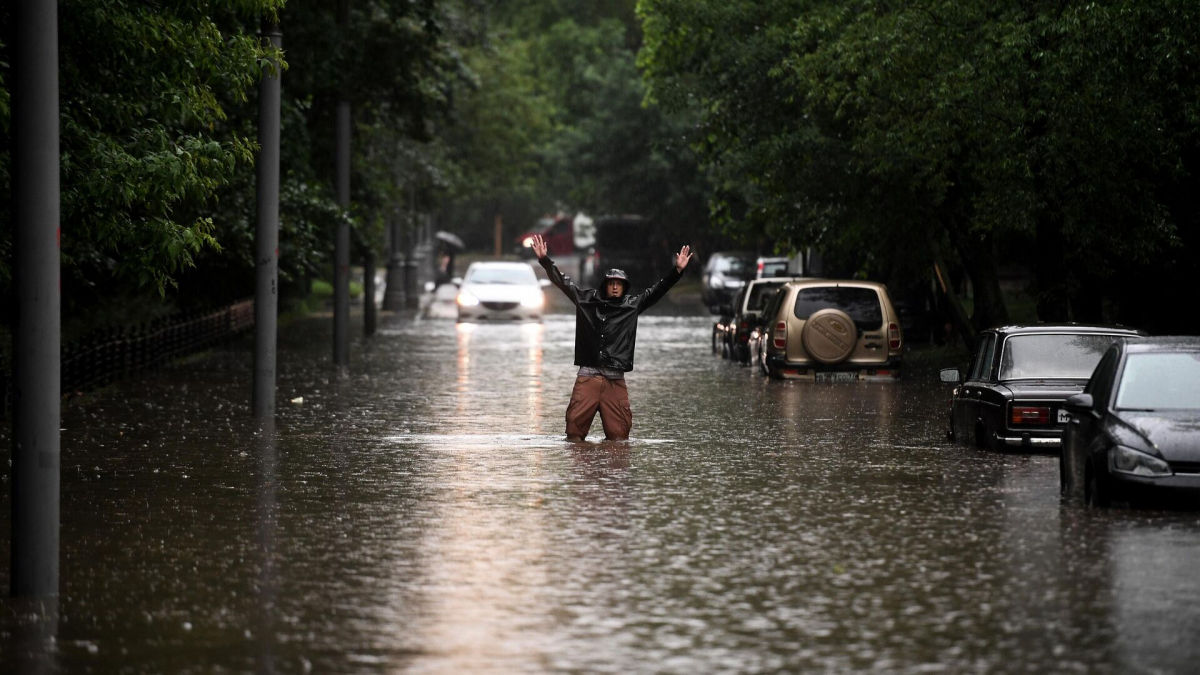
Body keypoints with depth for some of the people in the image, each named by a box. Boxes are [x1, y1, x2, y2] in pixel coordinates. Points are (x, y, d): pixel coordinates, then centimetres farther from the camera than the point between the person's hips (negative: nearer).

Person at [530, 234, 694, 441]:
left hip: (615, 380, 1)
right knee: (576, 424, -4)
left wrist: (678, 270, 1)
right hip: (587, 376, -1)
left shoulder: (632, 305, 11)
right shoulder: (587, 299, 10)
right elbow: (562, 281, 12)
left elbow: (657, 291, 10)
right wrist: (544, 260, 5)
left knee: (618, 435, -1)